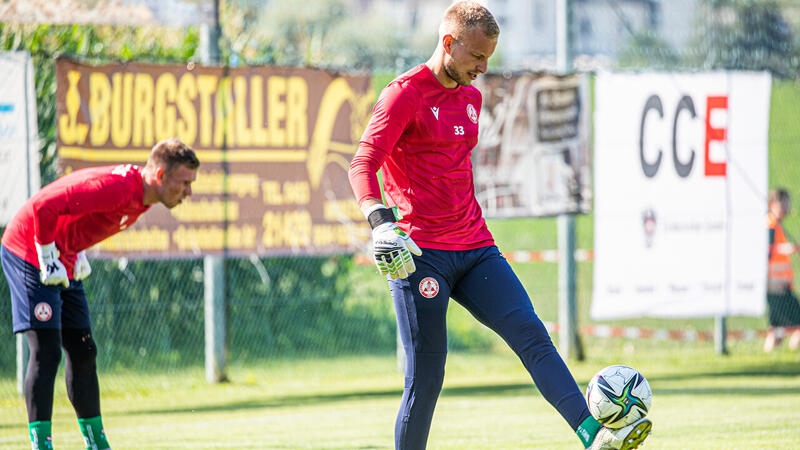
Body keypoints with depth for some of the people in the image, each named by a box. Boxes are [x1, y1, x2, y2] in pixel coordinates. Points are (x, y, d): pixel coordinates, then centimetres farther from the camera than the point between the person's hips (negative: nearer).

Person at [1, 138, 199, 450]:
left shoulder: (142, 197, 3)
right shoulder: (114, 187, -28)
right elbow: (43, 206, -30)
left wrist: (77, 254, 9)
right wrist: (48, 257, -22)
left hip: (65, 260, 10)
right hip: (28, 251, -9)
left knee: (82, 351, 12)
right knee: (46, 351, -16)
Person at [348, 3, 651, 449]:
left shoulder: (471, 97, 18)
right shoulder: (405, 94, -6)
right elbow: (362, 165, -14)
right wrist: (381, 223, -31)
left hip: (475, 249, 6)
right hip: (421, 256, -6)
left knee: (532, 335, -13)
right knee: (426, 379, -7)